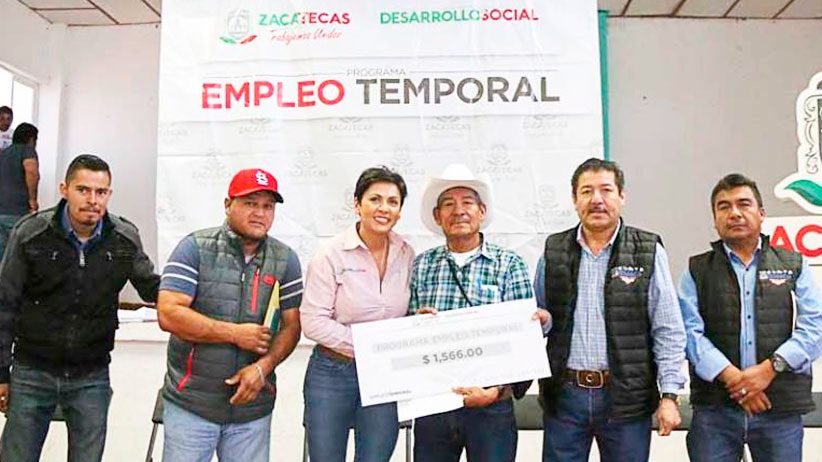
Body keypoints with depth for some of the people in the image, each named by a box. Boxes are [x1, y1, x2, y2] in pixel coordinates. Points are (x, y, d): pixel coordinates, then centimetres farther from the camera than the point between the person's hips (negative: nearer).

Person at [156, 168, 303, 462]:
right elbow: (168, 314, -13)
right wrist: (235, 334, -14)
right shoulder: (195, 248, -5)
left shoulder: (285, 259, 3)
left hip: (253, 407, 3)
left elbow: (292, 325, 2)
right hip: (190, 404, -2)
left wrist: (263, 366, -13)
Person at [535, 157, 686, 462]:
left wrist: (669, 395, -6)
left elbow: (668, 332, -2)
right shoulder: (553, 251, 6)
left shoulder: (648, 252, -1)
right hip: (565, 394, 2)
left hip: (625, 396, -2)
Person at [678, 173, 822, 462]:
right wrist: (732, 378, -15)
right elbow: (690, 331, -4)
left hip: (782, 407, 1)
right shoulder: (697, 270, 8)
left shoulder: (794, 265, 11)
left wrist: (770, 368, -13)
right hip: (714, 408, -1)